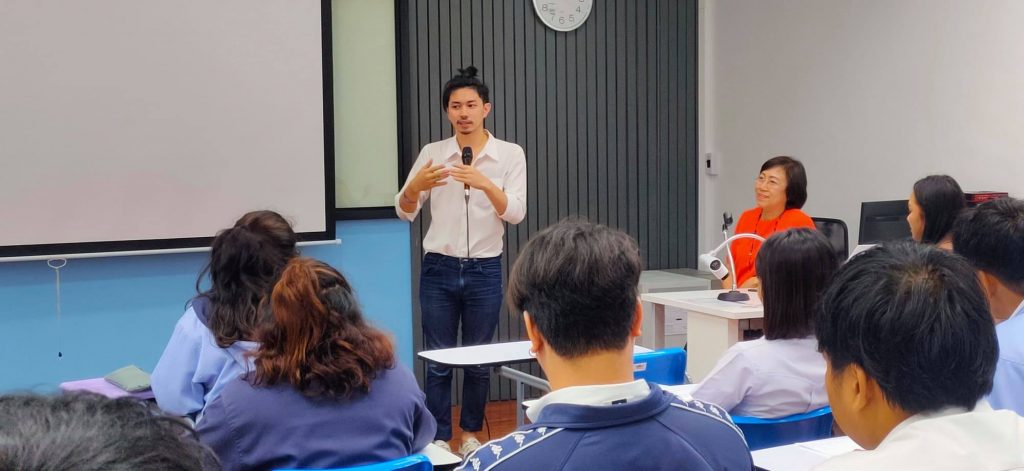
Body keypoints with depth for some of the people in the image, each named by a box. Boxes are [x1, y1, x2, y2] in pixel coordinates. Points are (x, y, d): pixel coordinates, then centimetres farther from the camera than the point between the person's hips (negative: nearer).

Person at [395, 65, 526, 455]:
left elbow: (516, 213, -12)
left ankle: (471, 434, 25)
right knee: (438, 359, 4)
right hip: (439, 269, 1)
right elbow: (405, 212, -1)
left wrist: (485, 184, -30)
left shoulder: (510, 154, -2)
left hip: (485, 270, 0)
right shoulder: (431, 153, 1)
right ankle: (439, 438, 13)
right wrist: (415, 185, -23)